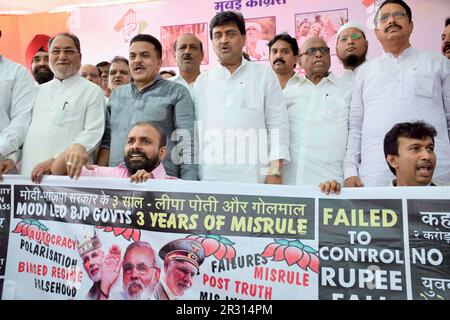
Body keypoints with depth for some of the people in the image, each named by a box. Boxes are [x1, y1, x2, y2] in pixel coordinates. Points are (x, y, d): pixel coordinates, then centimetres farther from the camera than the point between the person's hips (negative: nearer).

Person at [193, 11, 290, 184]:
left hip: (252, 176, -2)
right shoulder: (202, 81, 14)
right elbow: (195, 129, 13)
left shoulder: (264, 74, 6)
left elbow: (277, 124, 1)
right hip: (209, 177, 2)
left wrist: (275, 170, -8)